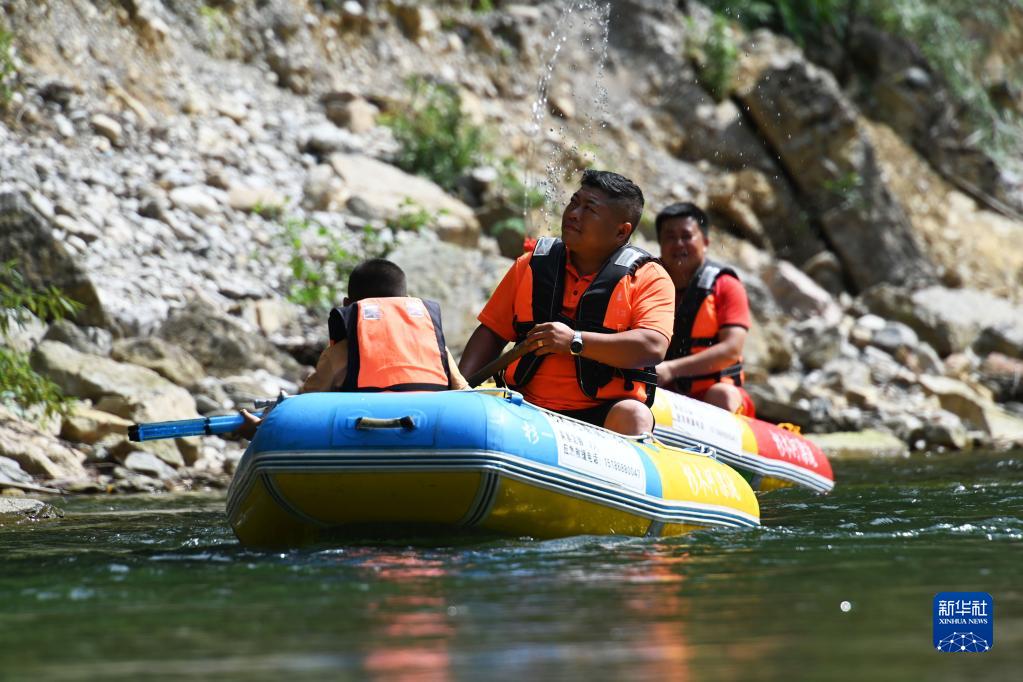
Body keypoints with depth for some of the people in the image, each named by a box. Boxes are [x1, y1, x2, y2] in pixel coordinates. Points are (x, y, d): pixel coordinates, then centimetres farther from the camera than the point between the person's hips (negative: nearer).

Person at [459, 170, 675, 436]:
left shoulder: (648, 277, 3)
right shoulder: (531, 265, 15)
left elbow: (653, 347, -13)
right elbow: (491, 332, 17)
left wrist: (575, 341, -20)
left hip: (604, 412, -2)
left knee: (633, 415, -34)